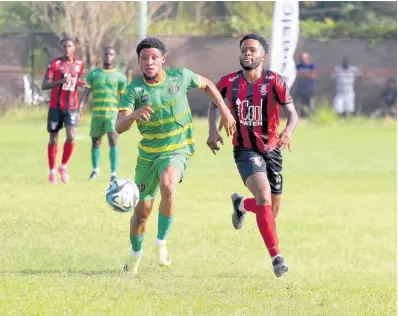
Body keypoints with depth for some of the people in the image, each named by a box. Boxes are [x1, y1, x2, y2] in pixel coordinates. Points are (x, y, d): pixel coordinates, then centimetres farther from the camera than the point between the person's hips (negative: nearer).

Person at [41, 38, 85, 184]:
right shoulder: (55, 63, -6)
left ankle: (63, 166, 7)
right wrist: (60, 81, -26)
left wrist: (80, 84, 0)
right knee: (53, 139, 5)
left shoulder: (79, 64, 6)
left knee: (71, 137, -15)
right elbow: (44, 85, -11)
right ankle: (52, 172, 20)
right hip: (55, 106, -2)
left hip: (72, 107, 2)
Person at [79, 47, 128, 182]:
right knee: (95, 142, 11)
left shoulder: (120, 77, 5)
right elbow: (86, 92, 5)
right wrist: (81, 106, -11)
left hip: (113, 114, -3)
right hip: (97, 114, 3)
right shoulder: (94, 74, 10)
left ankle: (114, 173, -18)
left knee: (113, 141, -16)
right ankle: (95, 170, 30)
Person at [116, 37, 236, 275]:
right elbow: (119, 127, -21)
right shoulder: (135, 89, -11)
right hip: (148, 153, 1)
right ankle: (136, 253, 34)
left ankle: (161, 243, -16)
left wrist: (225, 111, 8)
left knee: (168, 186, -33)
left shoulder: (180, 77, -8)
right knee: (143, 209, 5)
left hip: (177, 149, -1)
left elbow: (206, 84, 13)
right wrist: (134, 114, -42)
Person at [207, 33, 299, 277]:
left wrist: (288, 132, -39)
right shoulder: (229, 83, -5)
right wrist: (213, 131, 1)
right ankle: (276, 256, -21)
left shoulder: (274, 82, -11)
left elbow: (292, 114, -18)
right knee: (264, 196, -25)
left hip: (271, 149, 1)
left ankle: (241, 204, 45)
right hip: (245, 150, -1)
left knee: (272, 210, 10)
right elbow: (214, 102, 16)